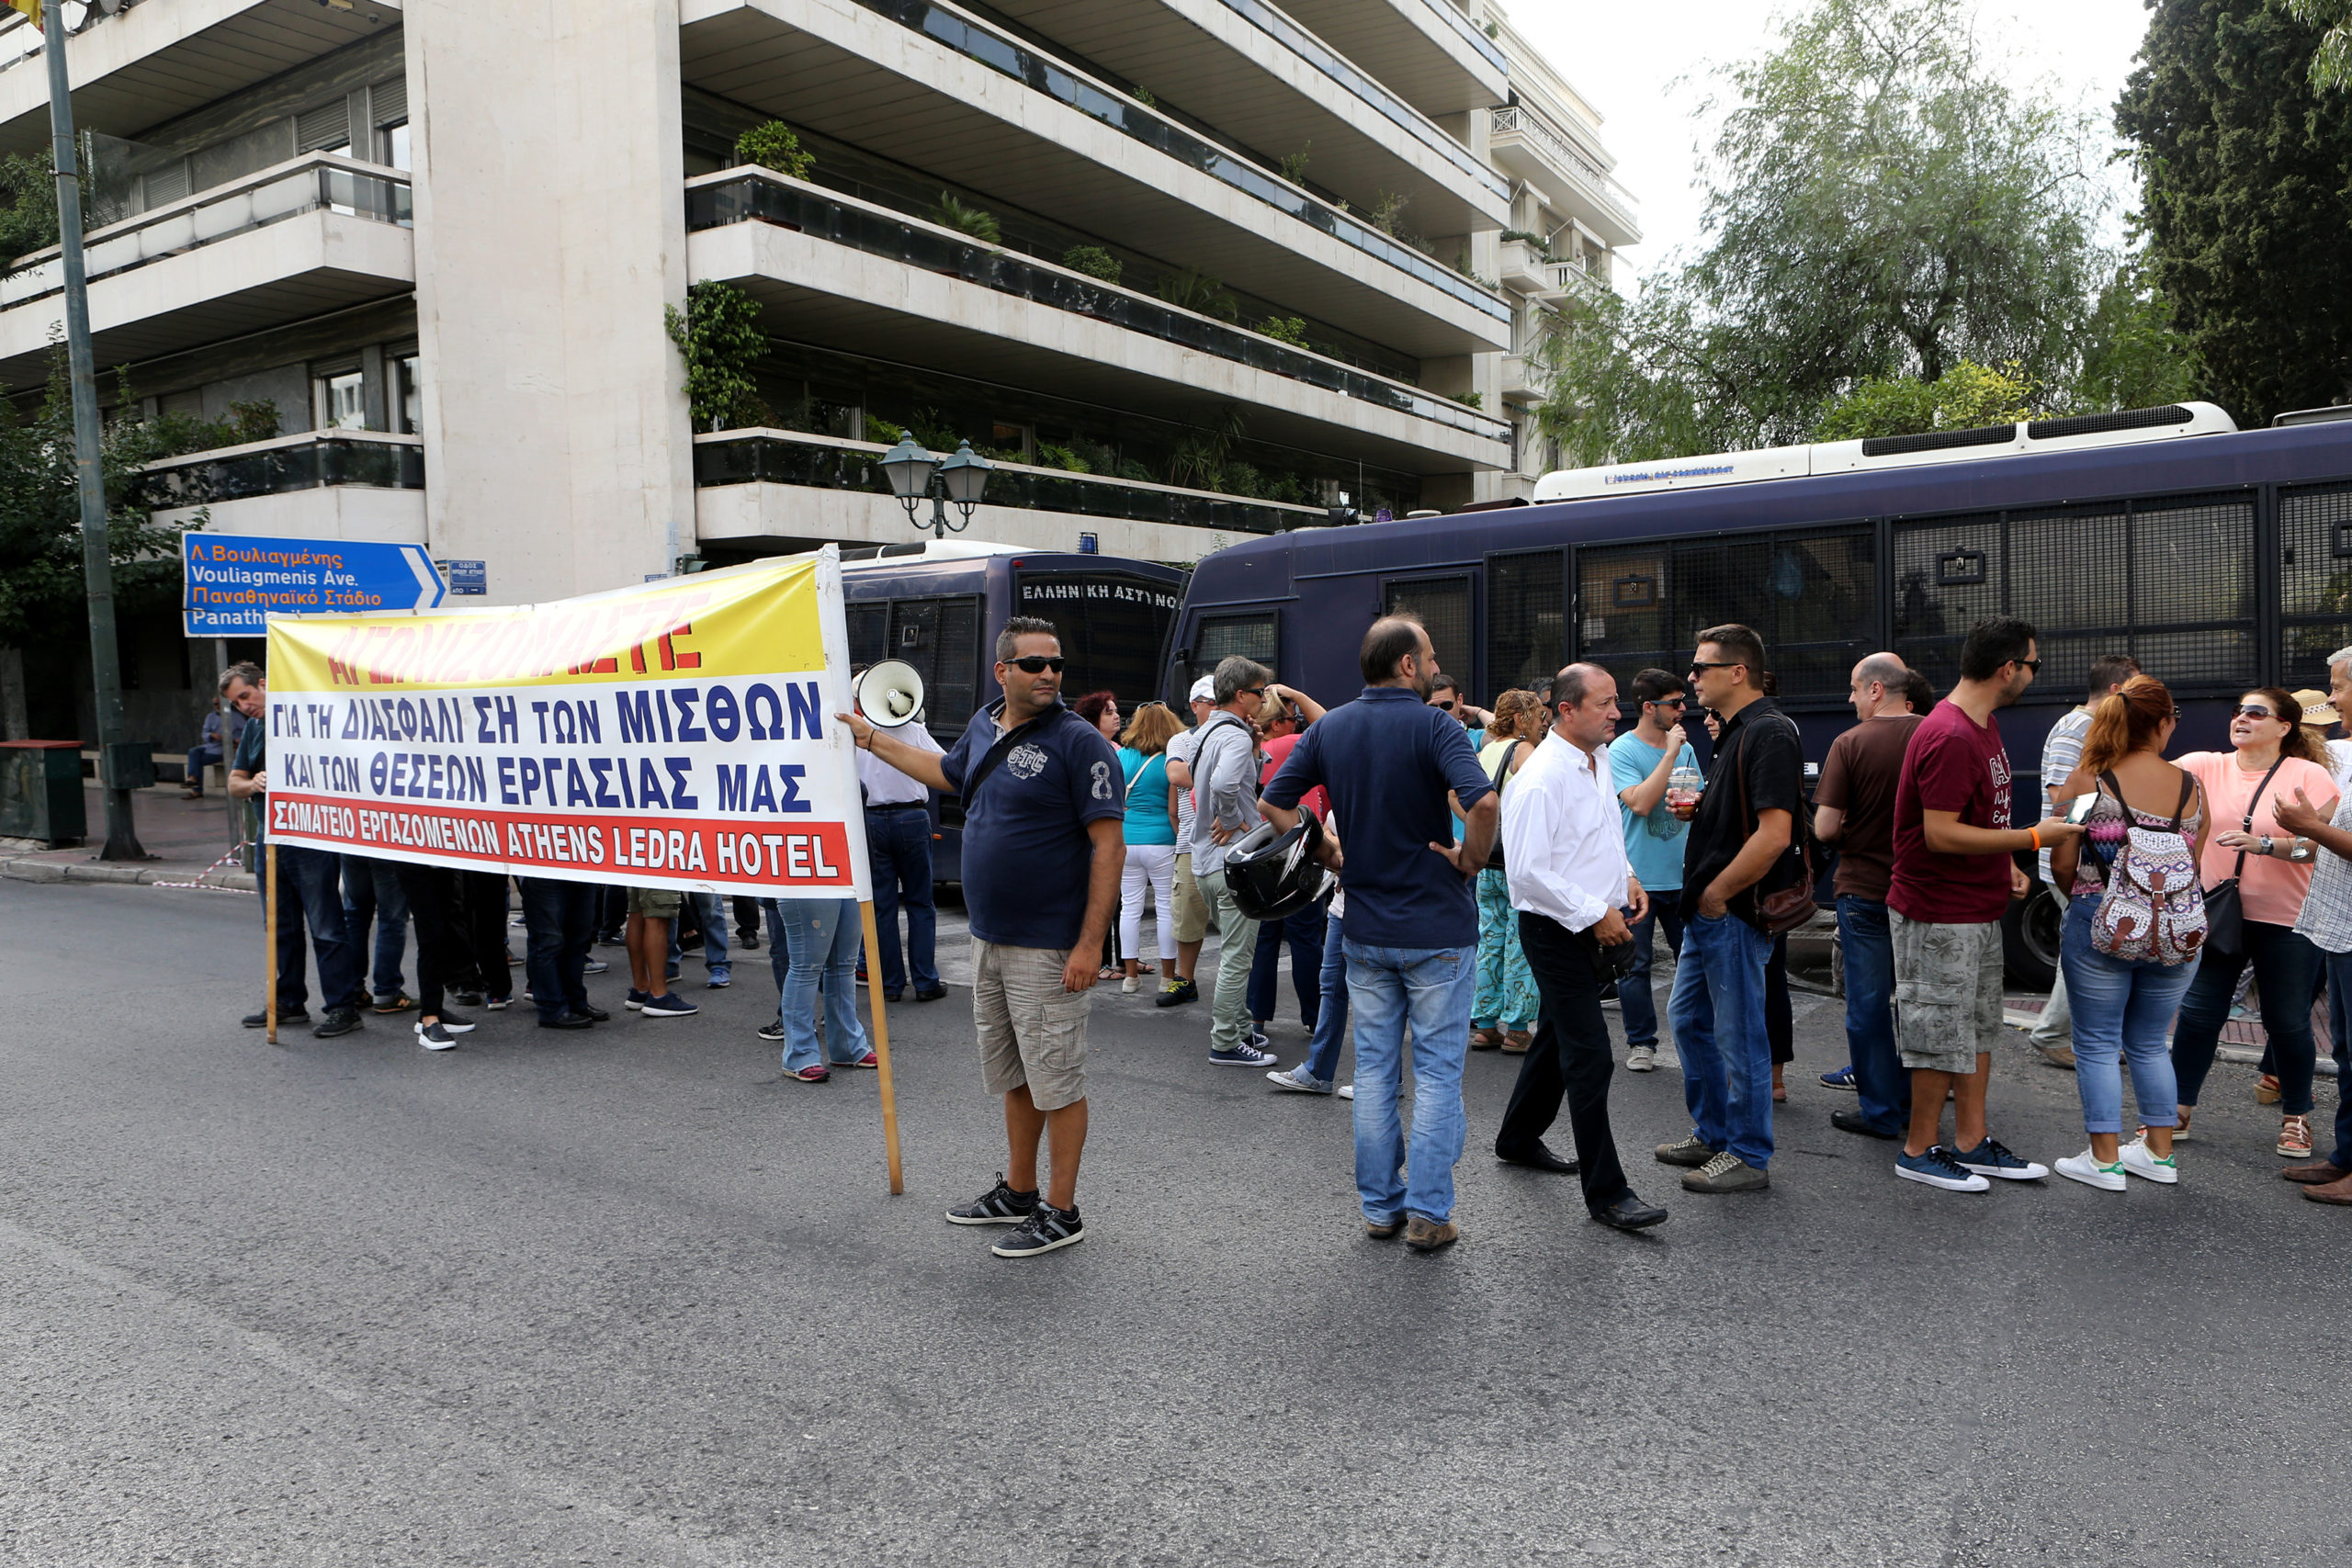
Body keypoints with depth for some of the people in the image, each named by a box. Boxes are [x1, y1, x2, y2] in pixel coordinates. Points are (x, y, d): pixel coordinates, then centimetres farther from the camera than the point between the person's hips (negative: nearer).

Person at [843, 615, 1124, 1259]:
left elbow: (1109, 847, -17)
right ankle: (1017, 1192, 34)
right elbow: (946, 773, 31)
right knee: (1014, 1077, 19)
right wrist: (869, 737, 34)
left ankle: (1061, 1211, 15)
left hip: (1048, 950, -8)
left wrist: (1090, 944, -22)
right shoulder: (984, 728, 8)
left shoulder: (1080, 742, -14)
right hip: (988, 940, 8)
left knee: (1057, 1081, 2)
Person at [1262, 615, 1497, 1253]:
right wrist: (1471, 861, -12)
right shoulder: (1434, 725, -13)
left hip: (1365, 927, 5)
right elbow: (1484, 801, -28)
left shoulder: (1330, 728, 4)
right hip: (1437, 925, -5)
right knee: (1437, 1069, 5)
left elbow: (1275, 804, 3)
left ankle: (1378, 1206, 20)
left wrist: (1334, 860, 9)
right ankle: (1428, 1213, 7)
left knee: (1374, 1069, 13)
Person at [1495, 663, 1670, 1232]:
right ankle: (1606, 1192, -1)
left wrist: (1627, 879, 8)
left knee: (1557, 1037, 21)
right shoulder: (1542, 777, -21)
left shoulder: (1600, 765, 9)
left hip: (1593, 926, 10)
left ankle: (1518, 1139, 40)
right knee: (1589, 1056, -8)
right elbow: (1527, 871, -24)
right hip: (1556, 930, -9)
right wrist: (1596, 913, -20)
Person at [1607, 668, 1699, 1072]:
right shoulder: (1622, 750, -8)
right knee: (1635, 964, 2)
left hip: (1682, 876, 5)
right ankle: (1640, 1042, 14)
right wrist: (1670, 754, -18)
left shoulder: (1685, 748, 9)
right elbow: (1641, 802, -22)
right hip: (1638, 879, -5)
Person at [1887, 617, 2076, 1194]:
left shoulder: (1983, 726, 11)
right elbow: (1941, 835, -26)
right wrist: (2032, 838, -20)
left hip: (1978, 908, 10)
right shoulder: (1950, 737, -22)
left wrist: (2004, 863, 11)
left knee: (1978, 1029, 15)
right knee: (1942, 1034, -1)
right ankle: (1919, 1151, 12)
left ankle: (1972, 1144, 25)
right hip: (1940, 914, -10)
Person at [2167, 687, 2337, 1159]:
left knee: (2288, 1022, 7)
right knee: (2197, 1014, 4)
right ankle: (2178, 1110, 17)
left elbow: (2322, 846, -13)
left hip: (2285, 922, -2)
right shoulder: (2206, 766, 2)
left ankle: (2295, 1118, 26)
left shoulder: (2309, 776, -5)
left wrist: (2263, 844, -27)